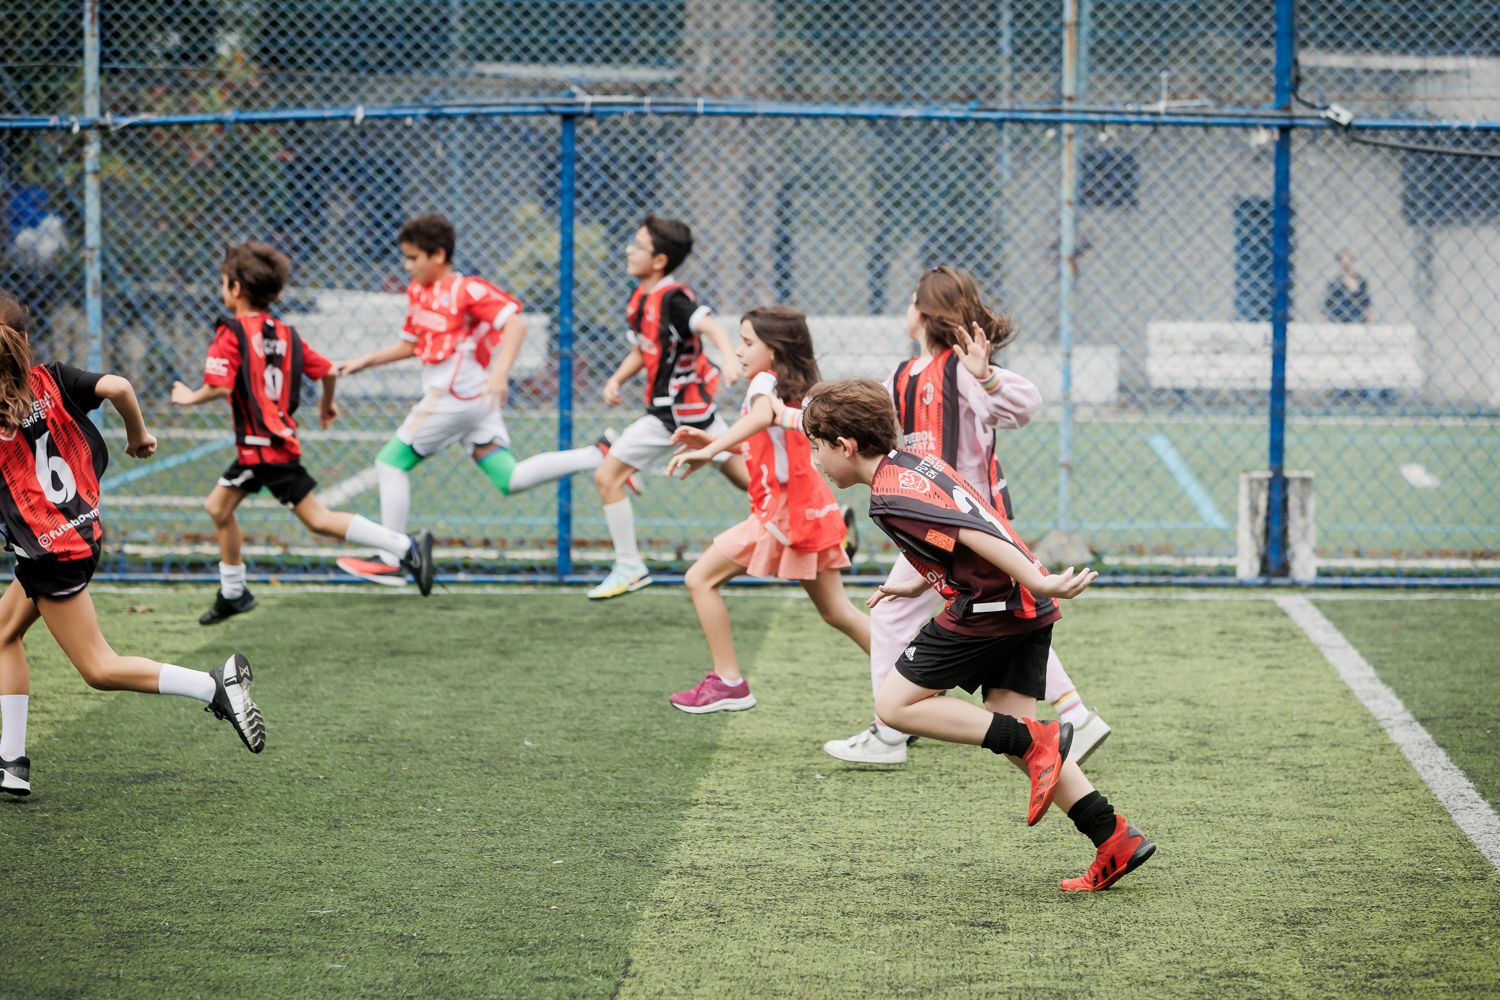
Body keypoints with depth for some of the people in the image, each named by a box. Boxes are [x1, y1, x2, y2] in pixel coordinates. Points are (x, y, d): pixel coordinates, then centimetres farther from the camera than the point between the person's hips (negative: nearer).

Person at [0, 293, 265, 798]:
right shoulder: (50, 379, -4)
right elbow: (117, 387, -16)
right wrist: (139, 434, 1)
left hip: (50, 551, -8)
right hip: (82, 529, 8)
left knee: (100, 669, 0)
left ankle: (216, 684, -8)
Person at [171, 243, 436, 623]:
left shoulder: (231, 334, -11)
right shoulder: (284, 333, 11)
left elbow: (221, 386, -22)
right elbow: (327, 371, 9)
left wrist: (190, 397, -3)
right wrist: (327, 404, 28)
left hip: (265, 449, -9)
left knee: (318, 519, -6)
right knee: (219, 507, 17)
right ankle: (233, 592, 27)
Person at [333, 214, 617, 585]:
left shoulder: (466, 290, -11)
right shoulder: (418, 291, 15)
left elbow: (515, 324, -19)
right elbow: (409, 345, 27)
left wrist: (500, 373, -31)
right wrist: (363, 361, 19)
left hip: (455, 397, -9)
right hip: (474, 402, 9)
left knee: (391, 462, -1)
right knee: (511, 480, 3)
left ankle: (388, 562, 3)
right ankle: (600, 454, 1)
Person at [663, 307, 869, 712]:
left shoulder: (765, 381, -11)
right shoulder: (794, 388, 17)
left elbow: (762, 417, -35)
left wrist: (710, 451, -45)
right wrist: (710, 441, 18)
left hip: (781, 510, -9)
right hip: (813, 509, 9)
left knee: (701, 580, -2)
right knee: (837, 611, 15)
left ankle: (728, 682, -2)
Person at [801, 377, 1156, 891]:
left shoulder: (891, 496, -13)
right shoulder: (914, 462, 17)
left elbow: (974, 533, -23)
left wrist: (1037, 582, -28)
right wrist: (921, 583, 39)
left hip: (989, 607, -10)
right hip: (1028, 612, 10)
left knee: (896, 704, 0)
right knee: (1008, 730, 12)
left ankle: (1037, 740, -10)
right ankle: (1116, 840, 3)